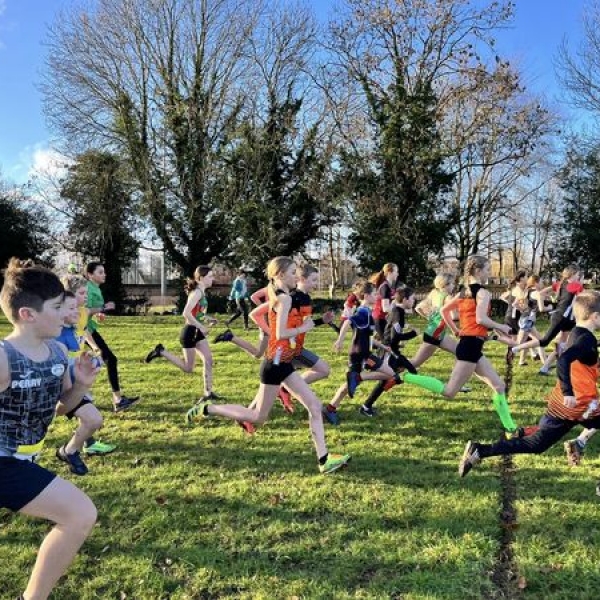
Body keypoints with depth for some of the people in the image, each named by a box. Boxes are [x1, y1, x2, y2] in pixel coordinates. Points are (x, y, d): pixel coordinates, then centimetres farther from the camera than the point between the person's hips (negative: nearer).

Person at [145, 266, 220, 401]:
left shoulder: (201, 292, 11)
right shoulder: (197, 292, -18)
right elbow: (186, 313, -27)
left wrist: (208, 319, 9)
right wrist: (201, 326, -23)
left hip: (197, 332, 9)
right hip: (190, 332, -9)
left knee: (209, 360, 3)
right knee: (188, 368, 1)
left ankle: (207, 393, 8)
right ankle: (161, 352, 9)